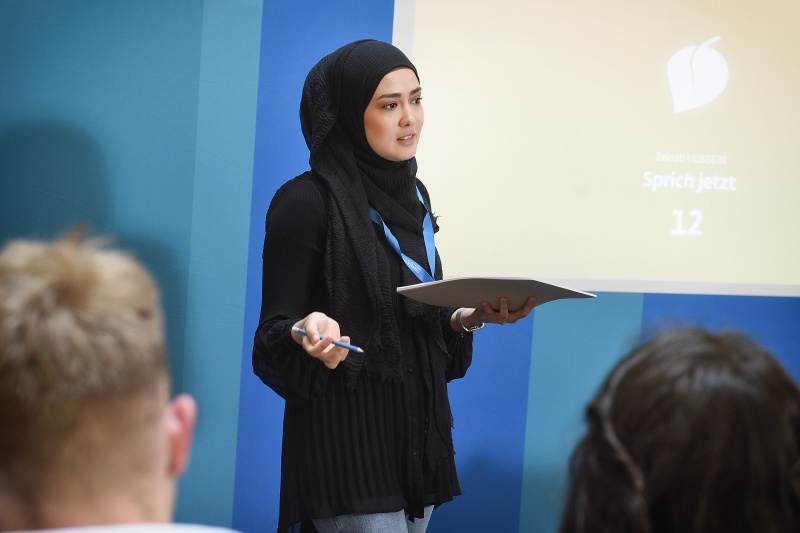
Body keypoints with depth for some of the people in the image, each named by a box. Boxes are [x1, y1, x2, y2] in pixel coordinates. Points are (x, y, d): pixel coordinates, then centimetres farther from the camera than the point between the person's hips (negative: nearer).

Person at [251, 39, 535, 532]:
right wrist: (309, 331, -31)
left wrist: (471, 317, 0)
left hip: (418, 433, 7)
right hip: (346, 440, -7)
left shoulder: (411, 194, 12)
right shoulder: (307, 201, -10)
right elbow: (274, 329, -11)